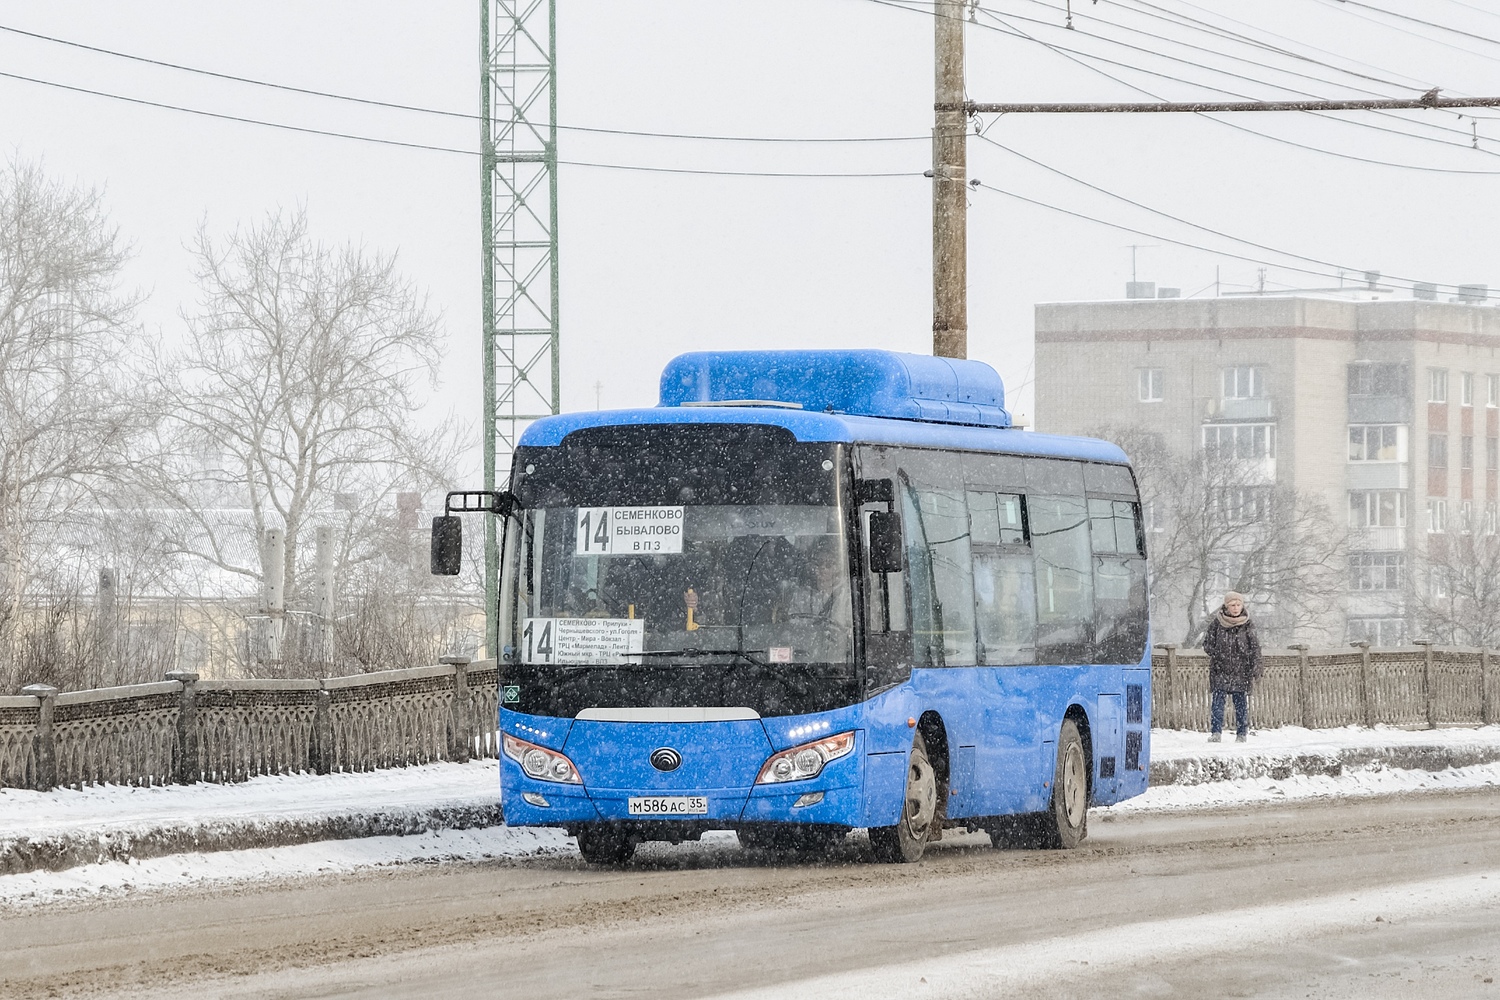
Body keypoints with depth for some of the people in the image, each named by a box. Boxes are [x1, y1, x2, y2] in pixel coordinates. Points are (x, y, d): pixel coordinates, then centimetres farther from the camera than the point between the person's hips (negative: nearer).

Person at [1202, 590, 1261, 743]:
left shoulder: (1248, 624, 2)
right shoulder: (1216, 623, 1)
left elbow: (1255, 647, 5)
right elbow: (1208, 643, 9)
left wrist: (1255, 669, -1)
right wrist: (1215, 654, -7)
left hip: (1241, 670, 0)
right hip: (1220, 670, 0)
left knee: (1241, 702, 1)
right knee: (1217, 700, -7)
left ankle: (1241, 734, 8)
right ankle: (1215, 733, -5)